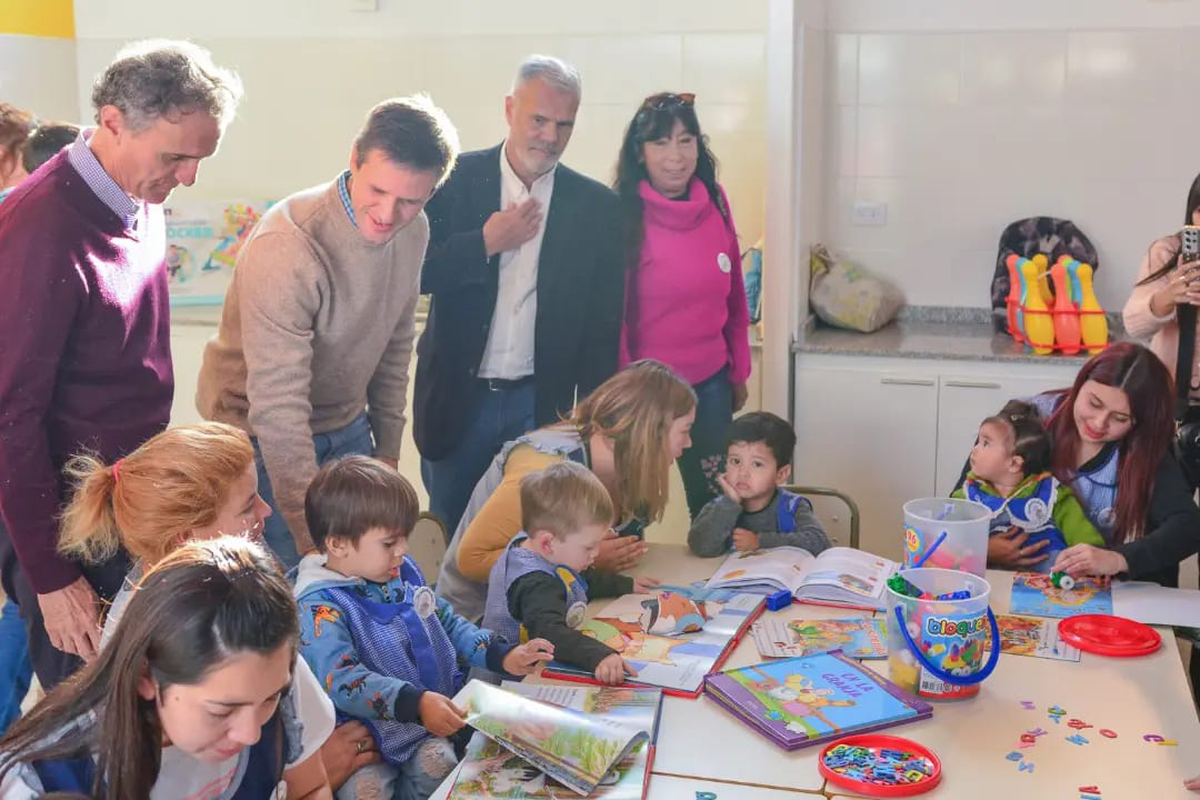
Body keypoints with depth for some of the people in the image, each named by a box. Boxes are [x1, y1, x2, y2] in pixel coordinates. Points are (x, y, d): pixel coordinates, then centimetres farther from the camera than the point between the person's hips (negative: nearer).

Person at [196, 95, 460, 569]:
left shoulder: (413, 231, -5)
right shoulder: (286, 248, -29)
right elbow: (277, 408, -30)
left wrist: (388, 448, 12)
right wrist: (313, 536, -30)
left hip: (347, 429, 6)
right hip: (263, 439, -6)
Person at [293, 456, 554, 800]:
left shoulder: (402, 572, 8)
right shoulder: (319, 607, -16)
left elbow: (448, 622, 20)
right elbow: (342, 681, -28)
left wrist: (501, 655, 7)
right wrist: (415, 702, -39)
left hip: (441, 716, 5)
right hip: (372, 736, -5)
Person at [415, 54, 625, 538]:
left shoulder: (596, 207, -1)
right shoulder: (455, 180, -2)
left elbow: (602, 327, 1)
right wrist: (486, 243, -16)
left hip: (542, 405, 0)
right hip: (456, 398, 0)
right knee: (449, 541, 14)